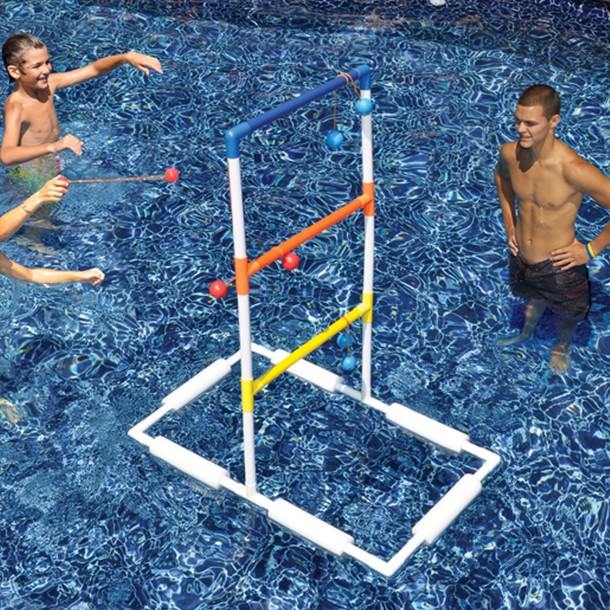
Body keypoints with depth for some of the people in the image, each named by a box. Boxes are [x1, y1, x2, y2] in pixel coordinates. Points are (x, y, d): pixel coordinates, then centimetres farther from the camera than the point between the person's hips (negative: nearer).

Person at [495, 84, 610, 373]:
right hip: (521, 259, 4)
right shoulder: (510, 153, -16)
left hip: (558, 265, -4)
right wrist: (510, 224, 6)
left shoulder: (573, 170, -36)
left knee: (565, 316, 26)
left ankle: (561, 347, 60)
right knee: (533, 298, 35)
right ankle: (526, 333, 67)